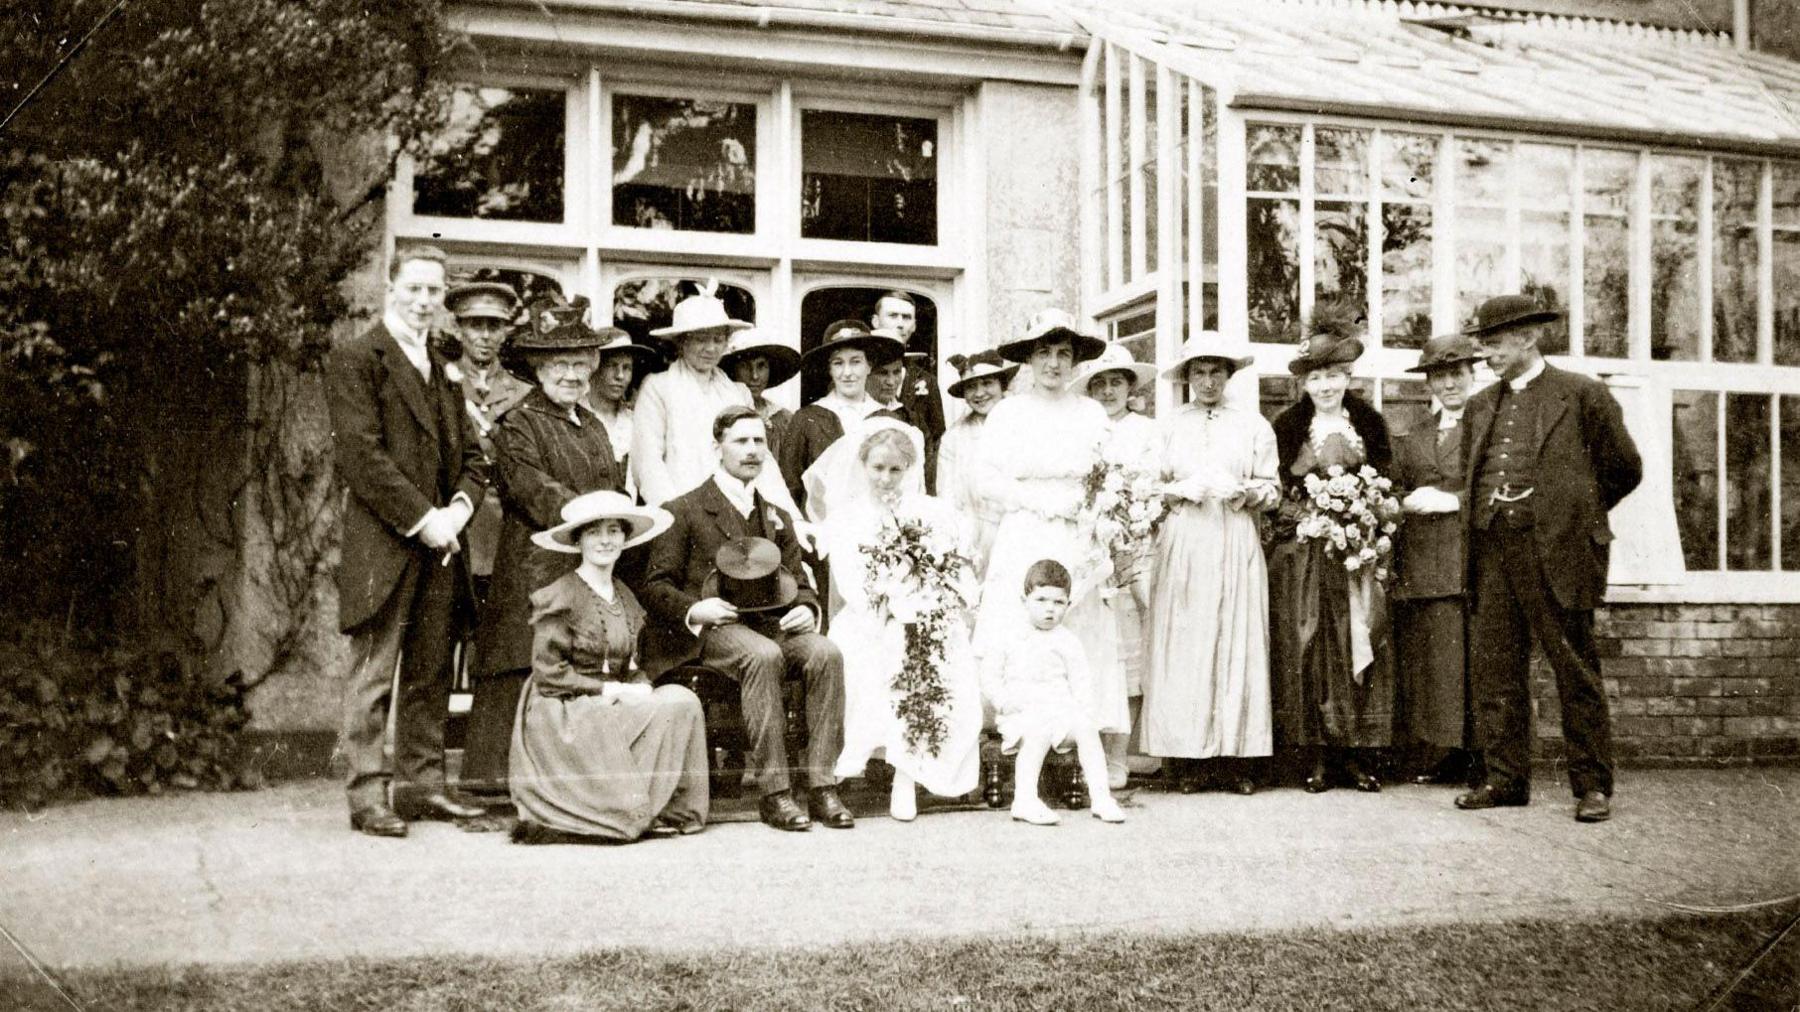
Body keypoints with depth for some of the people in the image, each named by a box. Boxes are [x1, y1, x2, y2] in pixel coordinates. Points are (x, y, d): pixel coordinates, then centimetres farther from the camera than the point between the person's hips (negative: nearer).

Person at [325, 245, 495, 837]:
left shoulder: (443, 370, 19)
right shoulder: (355, 360, -3)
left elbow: (471, 455, 18)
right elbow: (362, 454, -12)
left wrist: (458, 509, -2)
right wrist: (423, 518, -15)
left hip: (439, 541, 7)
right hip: (382, 544, -7)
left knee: (431, 674, 10)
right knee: (373, 673, -4)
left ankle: (423, 783, 17)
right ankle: (369, 794, 0)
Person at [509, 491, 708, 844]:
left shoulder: (625, 598, 13)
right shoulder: (558, 597, -10)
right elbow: (549, 676, -14)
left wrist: (641, 689, -6)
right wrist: (611, 691, -16)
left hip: (609, 709, 7)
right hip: (563, 716, -7)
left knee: (682, 700, -18)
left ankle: (671, 812, -9)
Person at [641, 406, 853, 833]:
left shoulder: (778, 517, 25)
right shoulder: (685, 510, 9)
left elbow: (798, 585, 23)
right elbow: (656, 587, 4)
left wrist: (806, 609, -1)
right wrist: (695, 609, -16)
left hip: (773, 623, 4)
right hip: (714, 627, -4)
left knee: (826, 653, -28)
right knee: (764, 655, -37)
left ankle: (821, 786, -28)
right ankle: (773, 792, -33)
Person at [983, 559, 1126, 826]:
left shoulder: (1067, 642, 10)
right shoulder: (1009, 635, 8)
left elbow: (1081, 682, 9)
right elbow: (989, 672, 8)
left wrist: (1083, 710, -8)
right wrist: (1004, 701, -8)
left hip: (1061, 707, 2)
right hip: (1021, 713, -2)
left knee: (1086, 729, -25)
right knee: (1039, 733, -34)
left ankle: (1100, 796, -20)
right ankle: (1025, 799, -37)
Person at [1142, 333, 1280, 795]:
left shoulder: (1253, 425, 11)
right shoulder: (1168, 427, 11)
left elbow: (1273, 490, 9)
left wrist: (1243, 491, -11)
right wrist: (1187, 490, -10)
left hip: (1237, 544, 0)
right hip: (1183, 544, 0)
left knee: (1238, 643, -3)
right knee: (1182, 646, -5)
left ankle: (1235, 756, 1)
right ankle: (1187, 758, -2)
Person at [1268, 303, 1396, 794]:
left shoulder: (1370, 422, 10)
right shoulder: (1288, 426, 5)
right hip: (1303, 552, -1)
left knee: (1361, 644, -3)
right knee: (1307, 647, -5)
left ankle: (1359, 753, 2)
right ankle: (1317, 756, -1)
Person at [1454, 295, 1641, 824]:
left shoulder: (1582, 394, 0)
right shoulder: (1480, 405, 16)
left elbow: (1625, 468, 7)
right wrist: (1489, 517, 15)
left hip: (1557, 552, -5)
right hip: (1493, 552, 5)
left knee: (1576, 672, 1)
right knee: (1496, 669, 4)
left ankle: (1592, 785, 8)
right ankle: (1505, 778, 12)